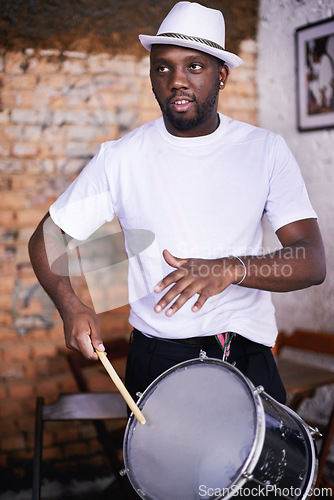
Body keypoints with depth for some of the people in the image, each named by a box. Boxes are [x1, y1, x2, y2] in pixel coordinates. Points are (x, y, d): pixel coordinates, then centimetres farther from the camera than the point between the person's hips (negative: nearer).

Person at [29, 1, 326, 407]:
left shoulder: (265, 150, -4)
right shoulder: (119, 158, -4)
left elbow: (312, 262, -11)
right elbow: (46, 240, 2)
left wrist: (232, 268, -30)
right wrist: (71, 307, -17)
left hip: (249, 356, 1)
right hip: (156, 357, 0)